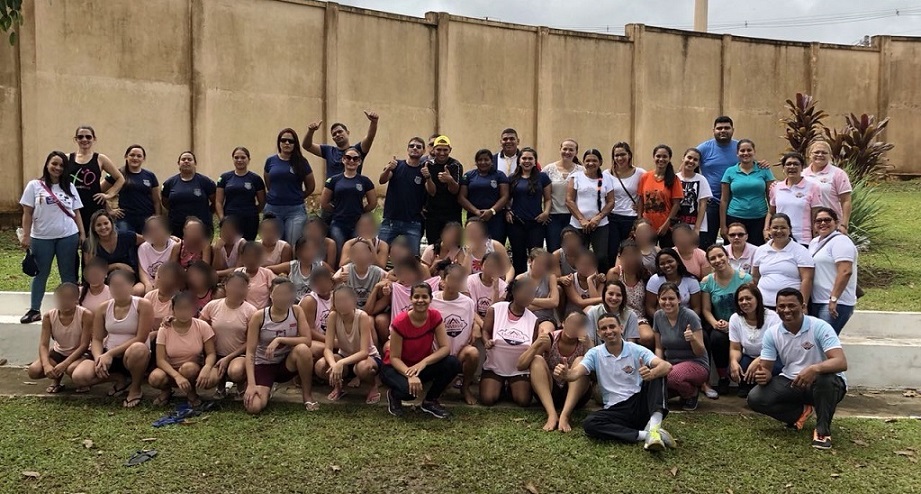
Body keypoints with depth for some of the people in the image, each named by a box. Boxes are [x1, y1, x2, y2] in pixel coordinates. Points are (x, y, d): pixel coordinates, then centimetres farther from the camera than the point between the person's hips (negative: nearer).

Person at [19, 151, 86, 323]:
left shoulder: (70, 187, 8)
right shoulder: (34, 185, 1)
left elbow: (76, 213, 10)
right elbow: (27, 213, 0)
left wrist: (82, 233, 2)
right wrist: (26, 236, -6)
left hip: (68, 237, 1)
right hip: (41, 238, -1)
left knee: (68, 274, 6)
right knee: (41, 274, 8)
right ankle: (34, 310, 18)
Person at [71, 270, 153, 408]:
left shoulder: (142, 305, -11)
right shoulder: (103, 308, 3)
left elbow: (140, 338, -17)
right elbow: (97, 339, 3)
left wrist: (111, 353, -21)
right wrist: (99, 357, -19)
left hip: (133, 355, -4)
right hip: (108, 355, 4)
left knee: (138, 349, -41)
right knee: (79, 376, -22)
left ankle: (136, 389, -11)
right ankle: (121, 378, 8)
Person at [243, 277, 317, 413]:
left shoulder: (296, 311, -8)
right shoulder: (259, 316, -14)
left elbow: (307, 341, -15)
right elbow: (250, 352, -15)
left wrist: (280, 339, -26)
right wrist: (251, 384, -25)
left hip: (287, 363, 1)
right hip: (264, 365, -1)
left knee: (302, 349, -34)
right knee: (253, 407, -26)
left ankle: (307, 395, -12)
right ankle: (265, 390, 14)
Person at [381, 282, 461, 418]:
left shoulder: (435, 316, -14)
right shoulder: (400, 322, -25)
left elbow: (446, 347, -18)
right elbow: (394, 357, -21)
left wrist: (424, 362, -34)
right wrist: (410, 375, -39)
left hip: (422, 365, 4)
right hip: (396, 367, -4)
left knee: (453, 363, -22)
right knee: (408, 389, -37)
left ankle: (430, 401, 0)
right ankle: (394, 395, 3)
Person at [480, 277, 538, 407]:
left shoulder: (533, 319, -3)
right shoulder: (495, 309, -9)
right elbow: (485, 331, -2)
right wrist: (487, 341, -23)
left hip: (519, 369, 1)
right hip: (494, 366, -1)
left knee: (523, 401, -19)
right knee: (487, 400, -19)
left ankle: (511, 387, 20)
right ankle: (501, 385, 19)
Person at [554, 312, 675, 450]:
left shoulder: (637, 350, 0)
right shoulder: (595, 354, 5)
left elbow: (667, 366, -16)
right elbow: (575, 373, -12)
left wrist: (651, 373, -40)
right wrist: (565, 374, -37)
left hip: (641, 404, -1)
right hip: (615, 410, 1)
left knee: (656, 372, -22)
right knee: (589, 423, -29)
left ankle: (654, 427, -39)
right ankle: (645, 435, -32)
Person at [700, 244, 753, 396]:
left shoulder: (744, 278, -5)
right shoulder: (707, 282, 3)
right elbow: (706, 310, 3)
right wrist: (715, 324, -17)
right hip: (718, 327, 2)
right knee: (717, 337, -31)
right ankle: (723, 378, -9)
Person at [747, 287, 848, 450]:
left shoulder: (820, 327, -18)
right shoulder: (771, 333, -4)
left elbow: (841, 363, -29)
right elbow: (766, 368, -3)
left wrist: (815, 369, -50)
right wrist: (763, 375, -29)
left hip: (825, 384, -3)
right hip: (792, 383, 4)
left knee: (825, 379, -40)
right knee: (755, 398, -18)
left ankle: (823, 429, -16)